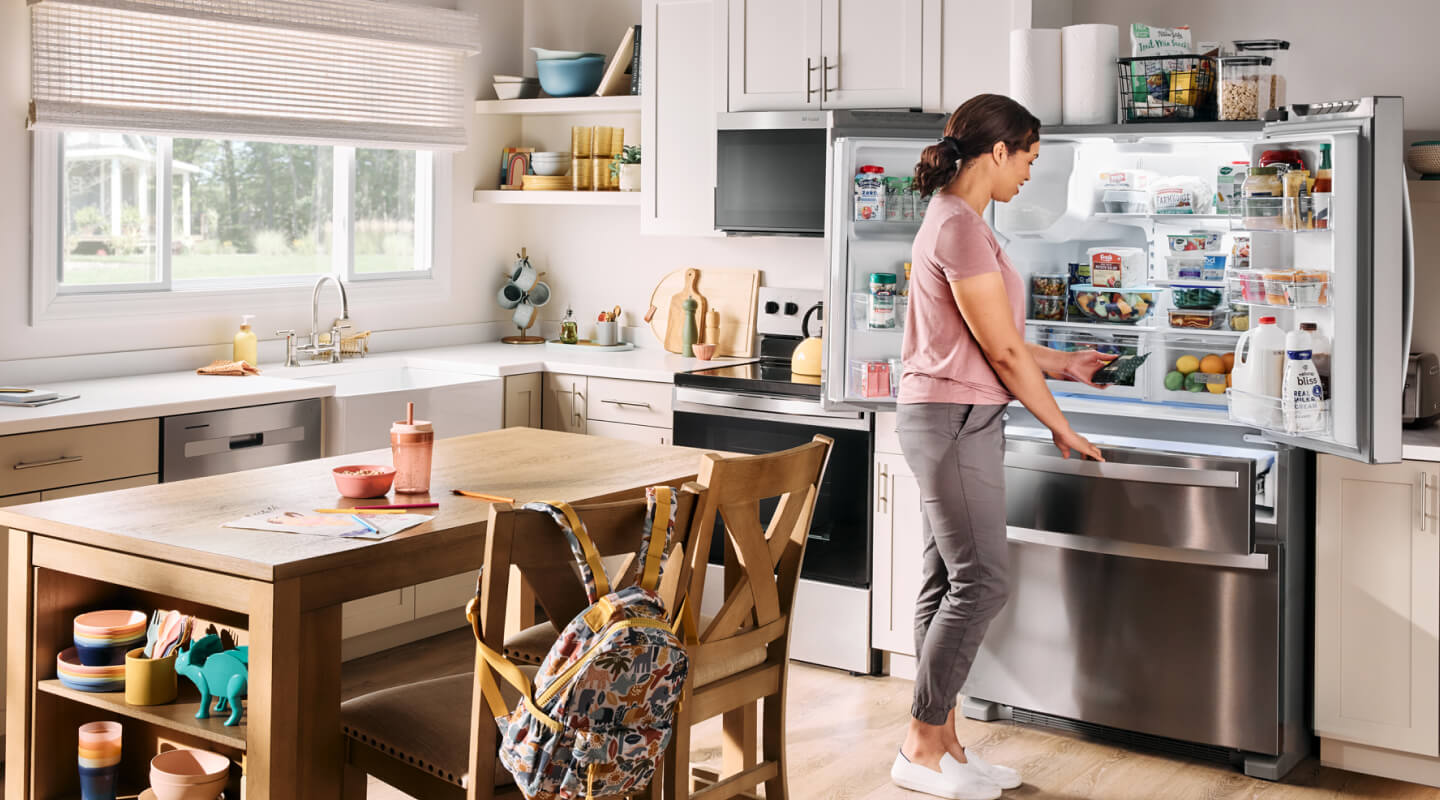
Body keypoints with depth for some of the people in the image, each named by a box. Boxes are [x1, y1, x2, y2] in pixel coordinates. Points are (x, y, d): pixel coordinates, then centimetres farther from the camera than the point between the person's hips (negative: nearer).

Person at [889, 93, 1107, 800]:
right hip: (952, 419, -10)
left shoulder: (958, 222, 16)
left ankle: (940, 742, 17)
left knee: (947, 583, 11)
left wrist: (1066, 364, 24)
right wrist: (1060, 426, -6)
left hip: (958, 421, 10)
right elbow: (1002, 350, -15)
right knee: (980, 583, -6)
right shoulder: (960, 226, -16)